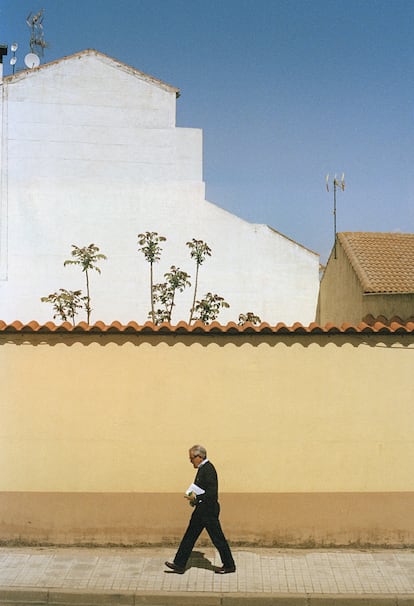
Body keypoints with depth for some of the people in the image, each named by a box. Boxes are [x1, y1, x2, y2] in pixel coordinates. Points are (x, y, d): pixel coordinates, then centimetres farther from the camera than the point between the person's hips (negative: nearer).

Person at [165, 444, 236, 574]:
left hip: (208, 510, -10)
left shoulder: (208, 469, -20)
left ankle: (229, 565, 16)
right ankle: (179, 564, 17)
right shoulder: (203, 468, 11)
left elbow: (212, 493, -25)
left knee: (218, 538, 2)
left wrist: (196, 498, -19)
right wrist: (194, 497, 7)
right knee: (190, 536, 11)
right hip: (201, 510, 10)